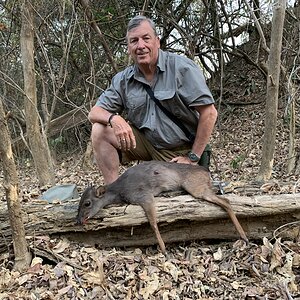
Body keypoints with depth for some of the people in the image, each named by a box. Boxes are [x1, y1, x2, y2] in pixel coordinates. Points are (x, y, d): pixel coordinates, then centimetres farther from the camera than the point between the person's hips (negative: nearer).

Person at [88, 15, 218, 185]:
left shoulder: (182, 68, -15)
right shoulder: (123, 80, -1)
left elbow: (209, 112, -16)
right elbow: (94, 113, 0)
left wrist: (193, 158, -15)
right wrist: (114, 118, -25)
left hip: (180, 151, -4)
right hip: (145, 142, 4)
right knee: (100, 130, -14)